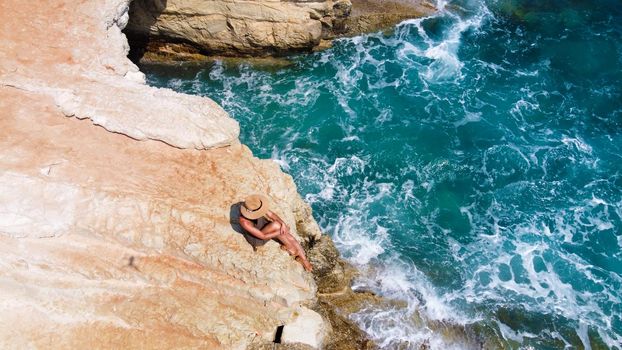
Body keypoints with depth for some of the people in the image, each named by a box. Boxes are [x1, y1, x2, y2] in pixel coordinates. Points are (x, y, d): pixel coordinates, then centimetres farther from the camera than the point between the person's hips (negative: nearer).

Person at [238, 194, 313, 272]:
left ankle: (304, 259, 6)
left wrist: (283, 223, -31)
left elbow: (271, 214, -15)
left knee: (291, 239, -12)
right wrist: (280, 232, -26)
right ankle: (290, 247, -10)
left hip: (268, 228, 6)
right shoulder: (244, 221, -37)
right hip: (258, 238, -6)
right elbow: (262, 236, -31)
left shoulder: (256, 206, -23)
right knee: (276, 225, -32)